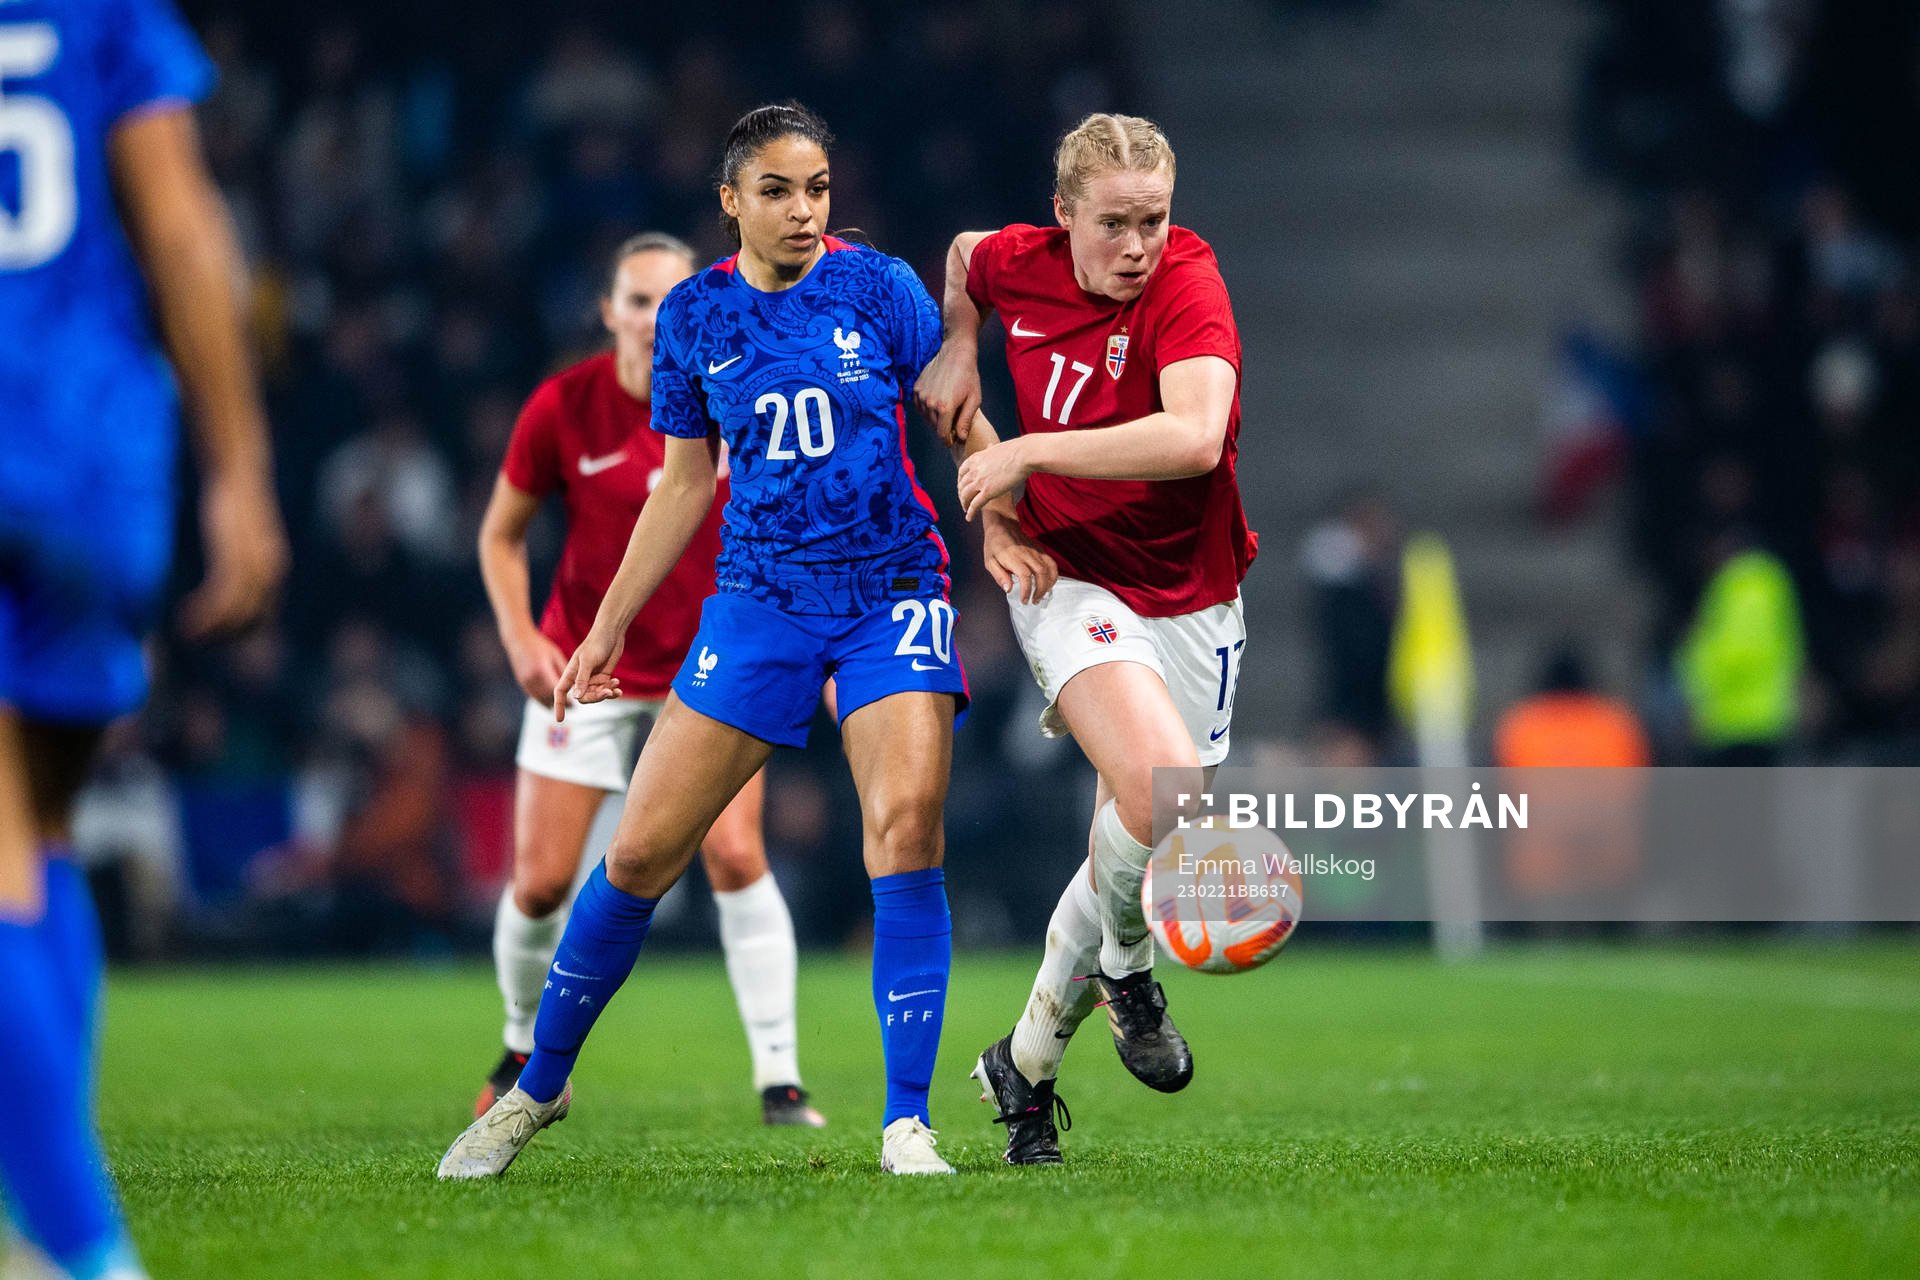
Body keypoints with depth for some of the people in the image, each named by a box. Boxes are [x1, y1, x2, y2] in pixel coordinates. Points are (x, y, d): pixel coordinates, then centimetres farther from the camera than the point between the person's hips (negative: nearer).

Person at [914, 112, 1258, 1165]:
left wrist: (1029, 450, -29)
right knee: (1160, 784, -29)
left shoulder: (1188, 283, -17)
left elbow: (1194, 436, -35)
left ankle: (1025, 1063, 28)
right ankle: (1124, 966, 0)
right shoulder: (1021, 262, -5)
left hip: (1187, 600, 0)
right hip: (1070, 579, 0)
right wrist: (957, 346, 6)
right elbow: (965, 256, 23)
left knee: (1131, 855, 6)